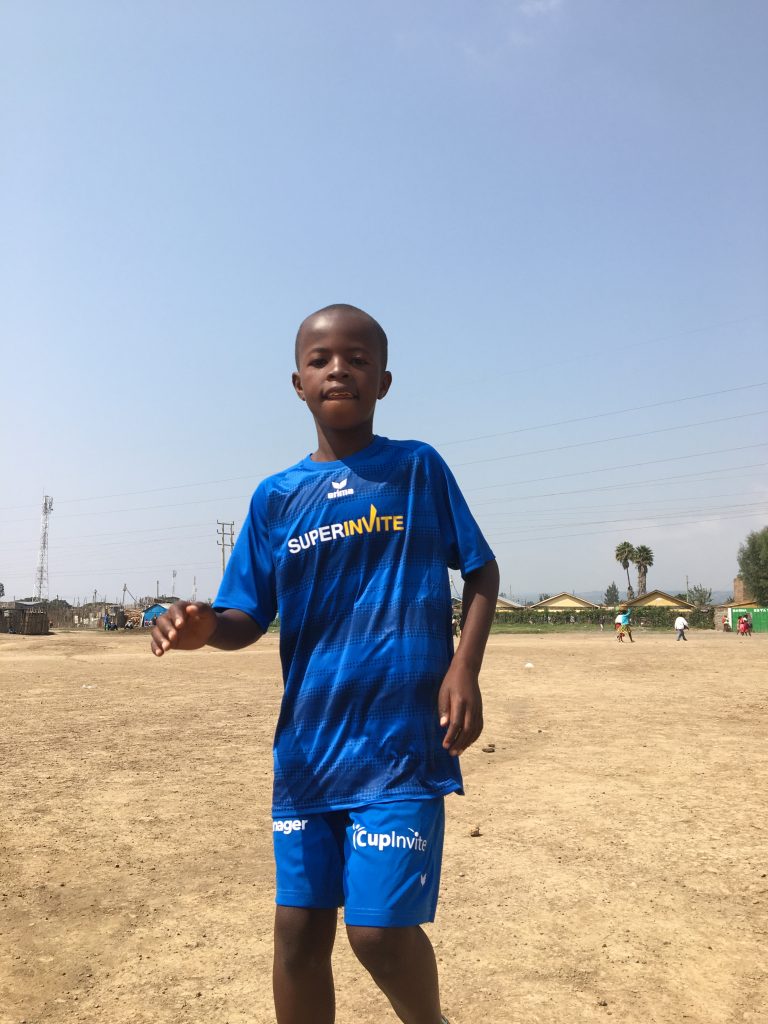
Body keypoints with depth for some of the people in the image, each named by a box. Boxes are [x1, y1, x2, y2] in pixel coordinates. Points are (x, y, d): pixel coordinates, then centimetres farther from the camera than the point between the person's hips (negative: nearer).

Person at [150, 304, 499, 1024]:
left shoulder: (419, 469, 1)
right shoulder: (275, 497, 6)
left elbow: (481, 570, 5)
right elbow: (249, 619, 6)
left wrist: (464, 667, -9)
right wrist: (205, 628, -16)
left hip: (403, 739, -3)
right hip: (307, 742, 3)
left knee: (379, 929, -4)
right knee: (299, 927, 9)